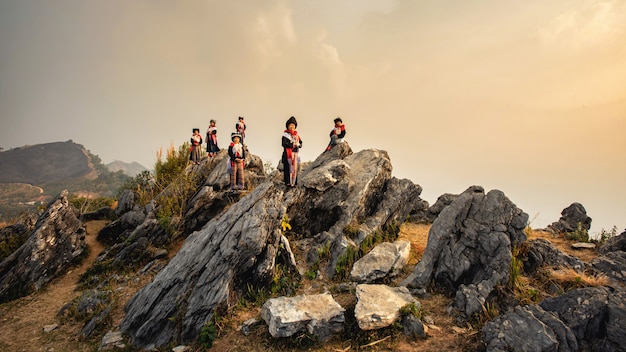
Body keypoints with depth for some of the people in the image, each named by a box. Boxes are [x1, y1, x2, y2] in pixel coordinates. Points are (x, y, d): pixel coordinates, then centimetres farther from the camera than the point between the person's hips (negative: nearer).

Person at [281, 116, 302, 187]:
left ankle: (293, 182, 6)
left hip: (295, 153, 6)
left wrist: (298, 144, -8)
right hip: (288, 153, -6)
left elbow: (301, 142, 14)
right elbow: (284, 144, -14)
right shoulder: (285, 134, -2)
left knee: (295, 167, 3)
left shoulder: (296, 134, 16)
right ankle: (288, 182, -8)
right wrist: (292, 145, -18)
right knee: (288, 167, -9)